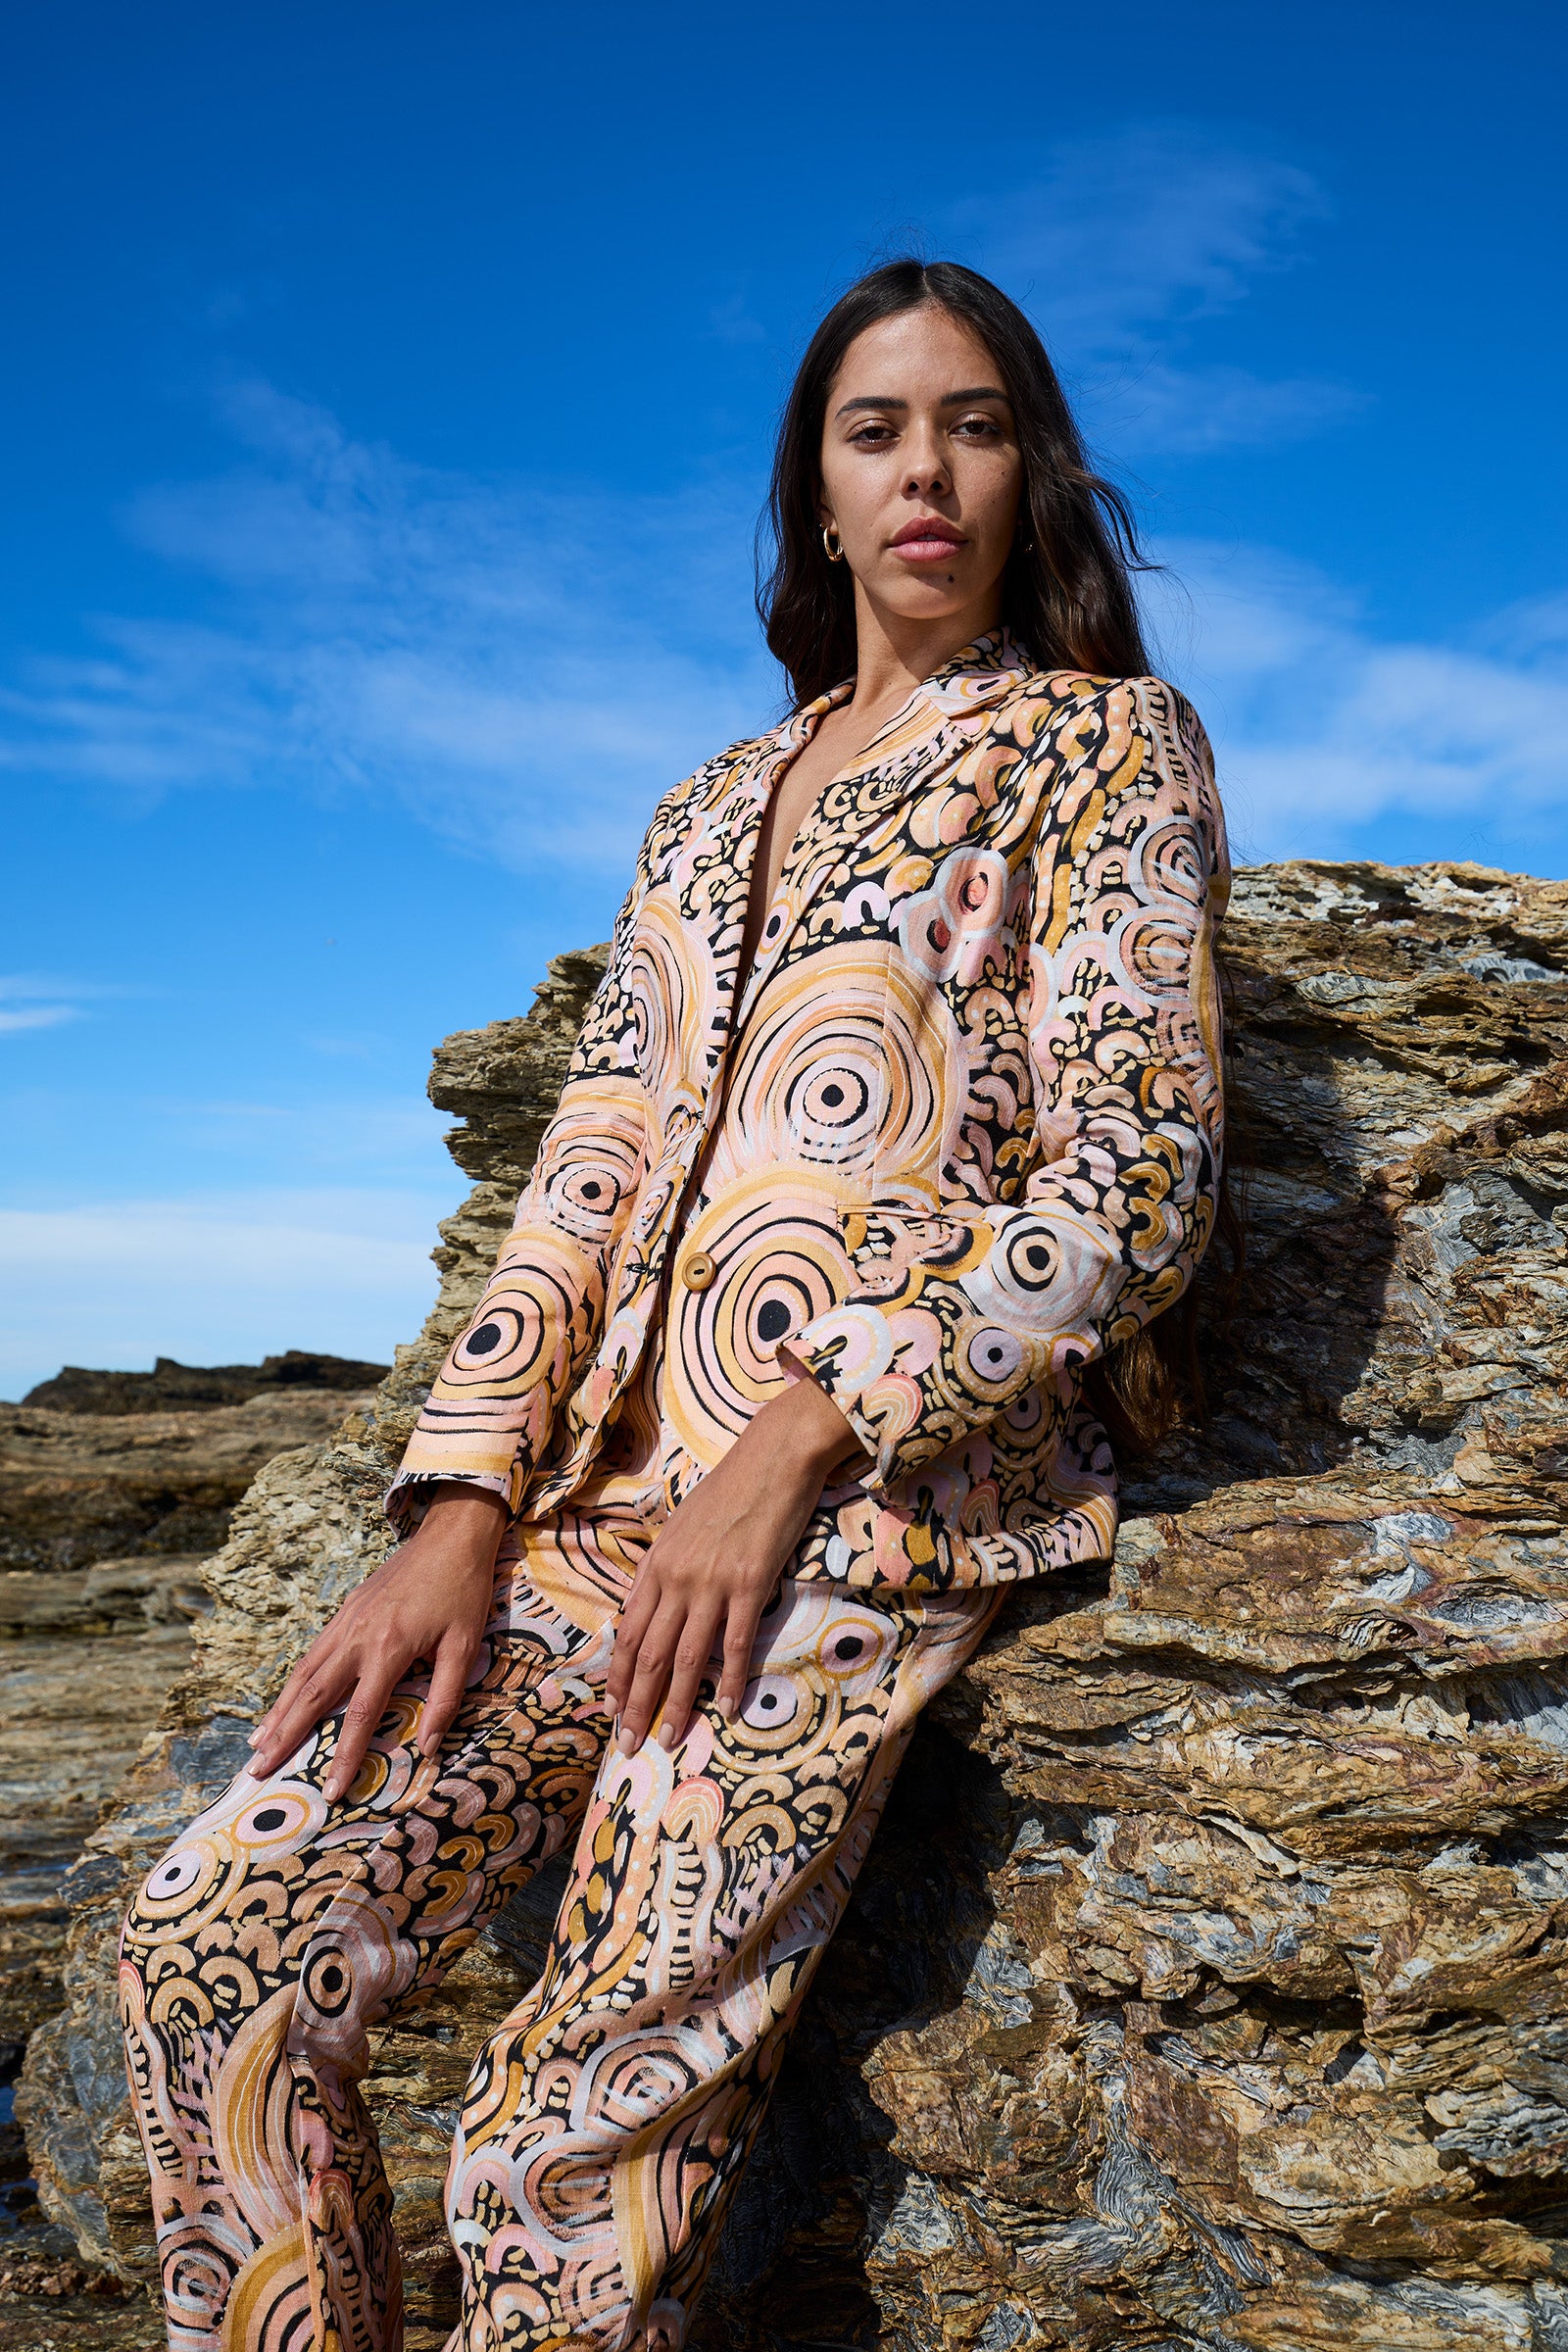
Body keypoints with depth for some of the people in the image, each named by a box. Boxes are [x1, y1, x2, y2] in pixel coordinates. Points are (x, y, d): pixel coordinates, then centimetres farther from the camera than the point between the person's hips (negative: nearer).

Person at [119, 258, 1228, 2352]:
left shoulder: (1100, 746, 6)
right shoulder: (709, 810, 22)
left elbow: (1136, 1186, -6)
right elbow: (591, 1168, 14)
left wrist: (799, 1443, -13)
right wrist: (463, 1508, 0)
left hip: (882, 1504, -5)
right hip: (619, 1493, 6)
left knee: (570, 2155, -13)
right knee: (209, 1946, -6)